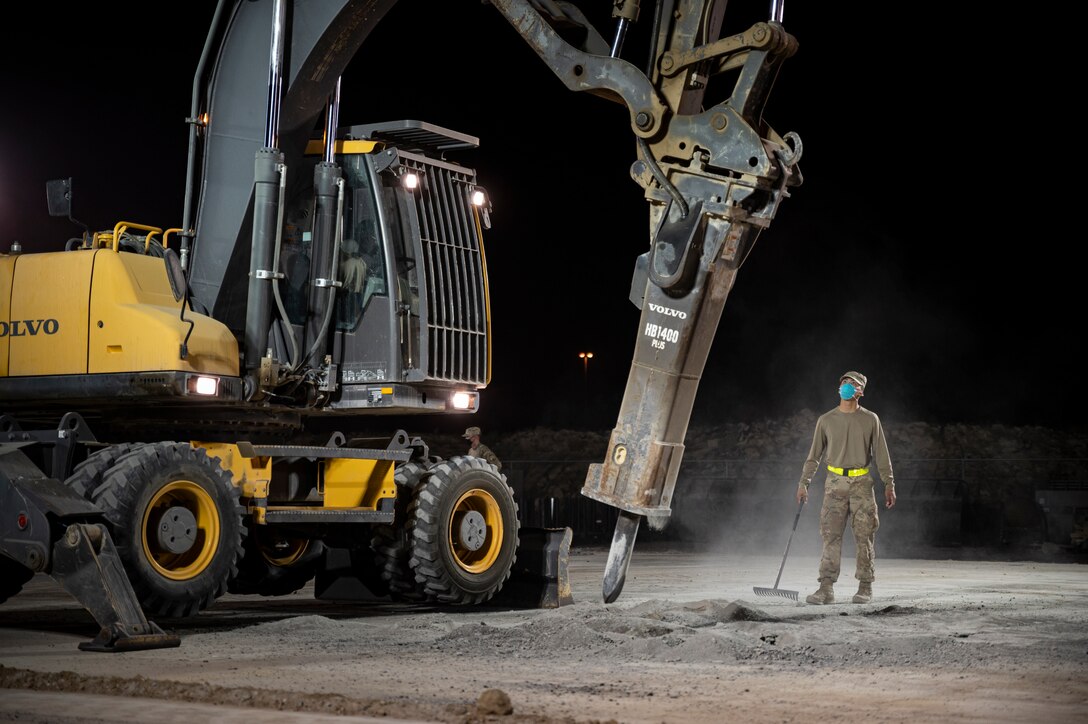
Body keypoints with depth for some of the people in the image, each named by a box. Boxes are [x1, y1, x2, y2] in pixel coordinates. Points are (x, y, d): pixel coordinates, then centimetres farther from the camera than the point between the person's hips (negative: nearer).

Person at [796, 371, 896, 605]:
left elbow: (881, 455, 9)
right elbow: (814, 455, 12)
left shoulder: (870, 419, 7)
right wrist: (803, 483, 6)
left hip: (862, 483, -1)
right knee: (831, 535, -5)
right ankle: (826, 588, -7)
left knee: (864, 536, -1)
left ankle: (865, 587, 6)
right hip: (835, 482, 1)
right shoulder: (826, 420, 9)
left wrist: (889, 484, 4)